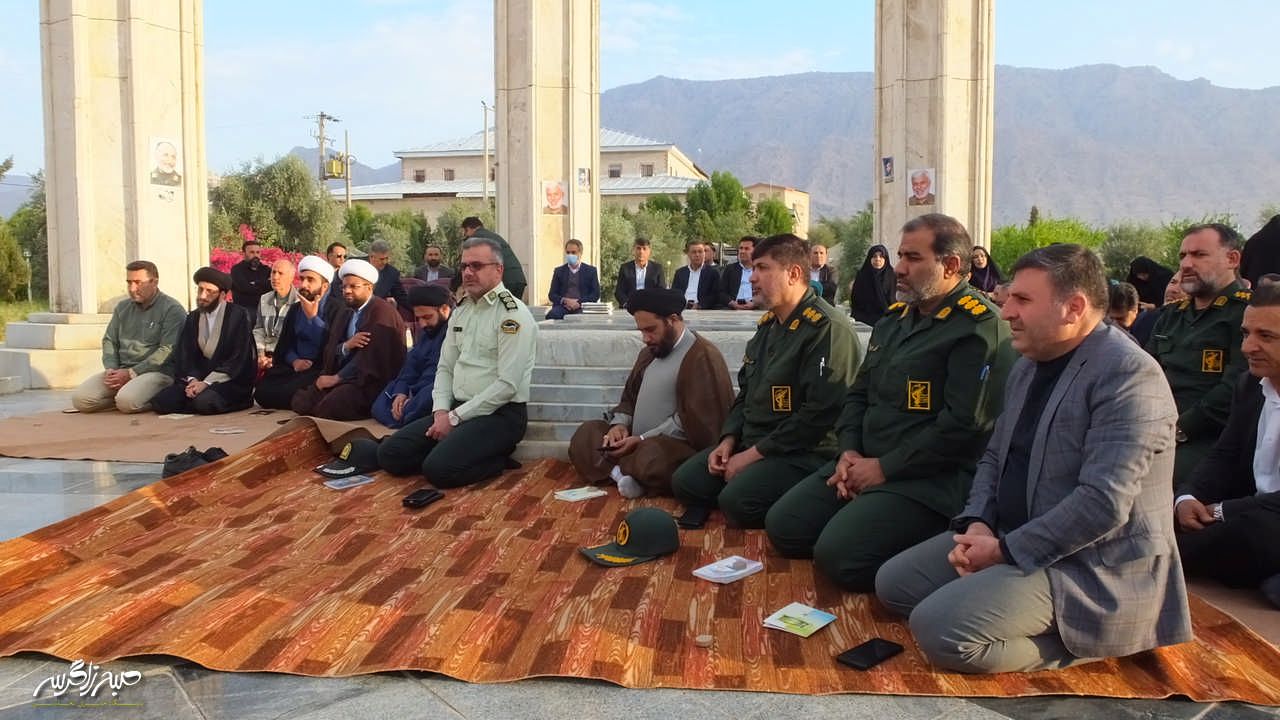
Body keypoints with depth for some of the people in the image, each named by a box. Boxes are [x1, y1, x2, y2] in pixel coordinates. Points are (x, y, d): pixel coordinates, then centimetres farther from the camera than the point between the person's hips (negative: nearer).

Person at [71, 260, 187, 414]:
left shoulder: (172, 310, -5)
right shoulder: (122, 308, 18)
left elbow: (167, 350, -13)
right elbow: (109, 340, 20)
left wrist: (131, 373, -15)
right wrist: (111, 369, -1)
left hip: (157, 372, -6)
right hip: (121, 371, 6)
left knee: (127, 402, -33)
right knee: (80, 399, -14)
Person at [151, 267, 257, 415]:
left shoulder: (238, 315, -7)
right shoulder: (193, 318, 13)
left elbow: (238, 358, -13)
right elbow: (184, 354, 8)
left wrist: (207, 383, -20)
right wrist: (192, 379, -13)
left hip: (231, 380, -5)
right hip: (198, 377, 6)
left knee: (204, 402, -34)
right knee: (160, 402, -16)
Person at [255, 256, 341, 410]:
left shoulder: (336, 310, -3)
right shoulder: (295, 309, 19)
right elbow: (285, 345, 16)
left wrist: (312, 316, -13)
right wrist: (294, 360, -5)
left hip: (321, 370, -6)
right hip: (296, 367, 6)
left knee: (288, 393, -30)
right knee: (262, 390, -17)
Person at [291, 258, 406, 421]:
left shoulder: (382, 312, -11)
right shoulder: (344, 313, 17)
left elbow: (370, 358, -19)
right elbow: (330, 353, 10)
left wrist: (337, 378, -13)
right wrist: (346, 346, -13)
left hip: (372, 382, -8)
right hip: (342, 376, 8)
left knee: (328, 407, -29)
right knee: (300, 401, -11)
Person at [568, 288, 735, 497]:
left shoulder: (703, 357, -13)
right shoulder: (649, 352, 17)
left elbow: (694, 421, -19)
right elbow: (629, 397, 22)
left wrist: (642, 440, -19)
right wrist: (619, 424, -1)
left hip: (677, 445, -9)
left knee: (650, 457, -40)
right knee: (585, 434, -2)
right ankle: (621, 473, -24)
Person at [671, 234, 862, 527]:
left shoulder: (827, 329, -18)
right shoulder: (768, 324, 13)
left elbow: (820, 414, -24)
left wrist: (755, 454, -18)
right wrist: (729, 440, 3)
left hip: (805, 452, -9)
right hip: (752, 442, 9)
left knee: (737, 501, -28)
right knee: (685, 482, -2)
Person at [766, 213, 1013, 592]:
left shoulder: (979, 326, -13)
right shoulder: (896, 316, 16)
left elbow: (965, 425, -21)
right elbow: (859, 393, 20)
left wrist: (884, 468, -16)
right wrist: (849, 451, 1)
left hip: (932, 477, -9)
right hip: (865, 463, 9)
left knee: (838, 554, -25)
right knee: (782, 525, 1)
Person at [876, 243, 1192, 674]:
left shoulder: (1128, 375, -20)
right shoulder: (1028, 366, 11)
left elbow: (1103, 504, -27)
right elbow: (995, 457, 16)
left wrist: (1005, 550, -20)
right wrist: (977, 523, -3)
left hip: (1092, 566, -10)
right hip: (1011, 538, 10)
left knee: (939, 628, -25)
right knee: (893, 583, 6)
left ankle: (1076, 643, -3)